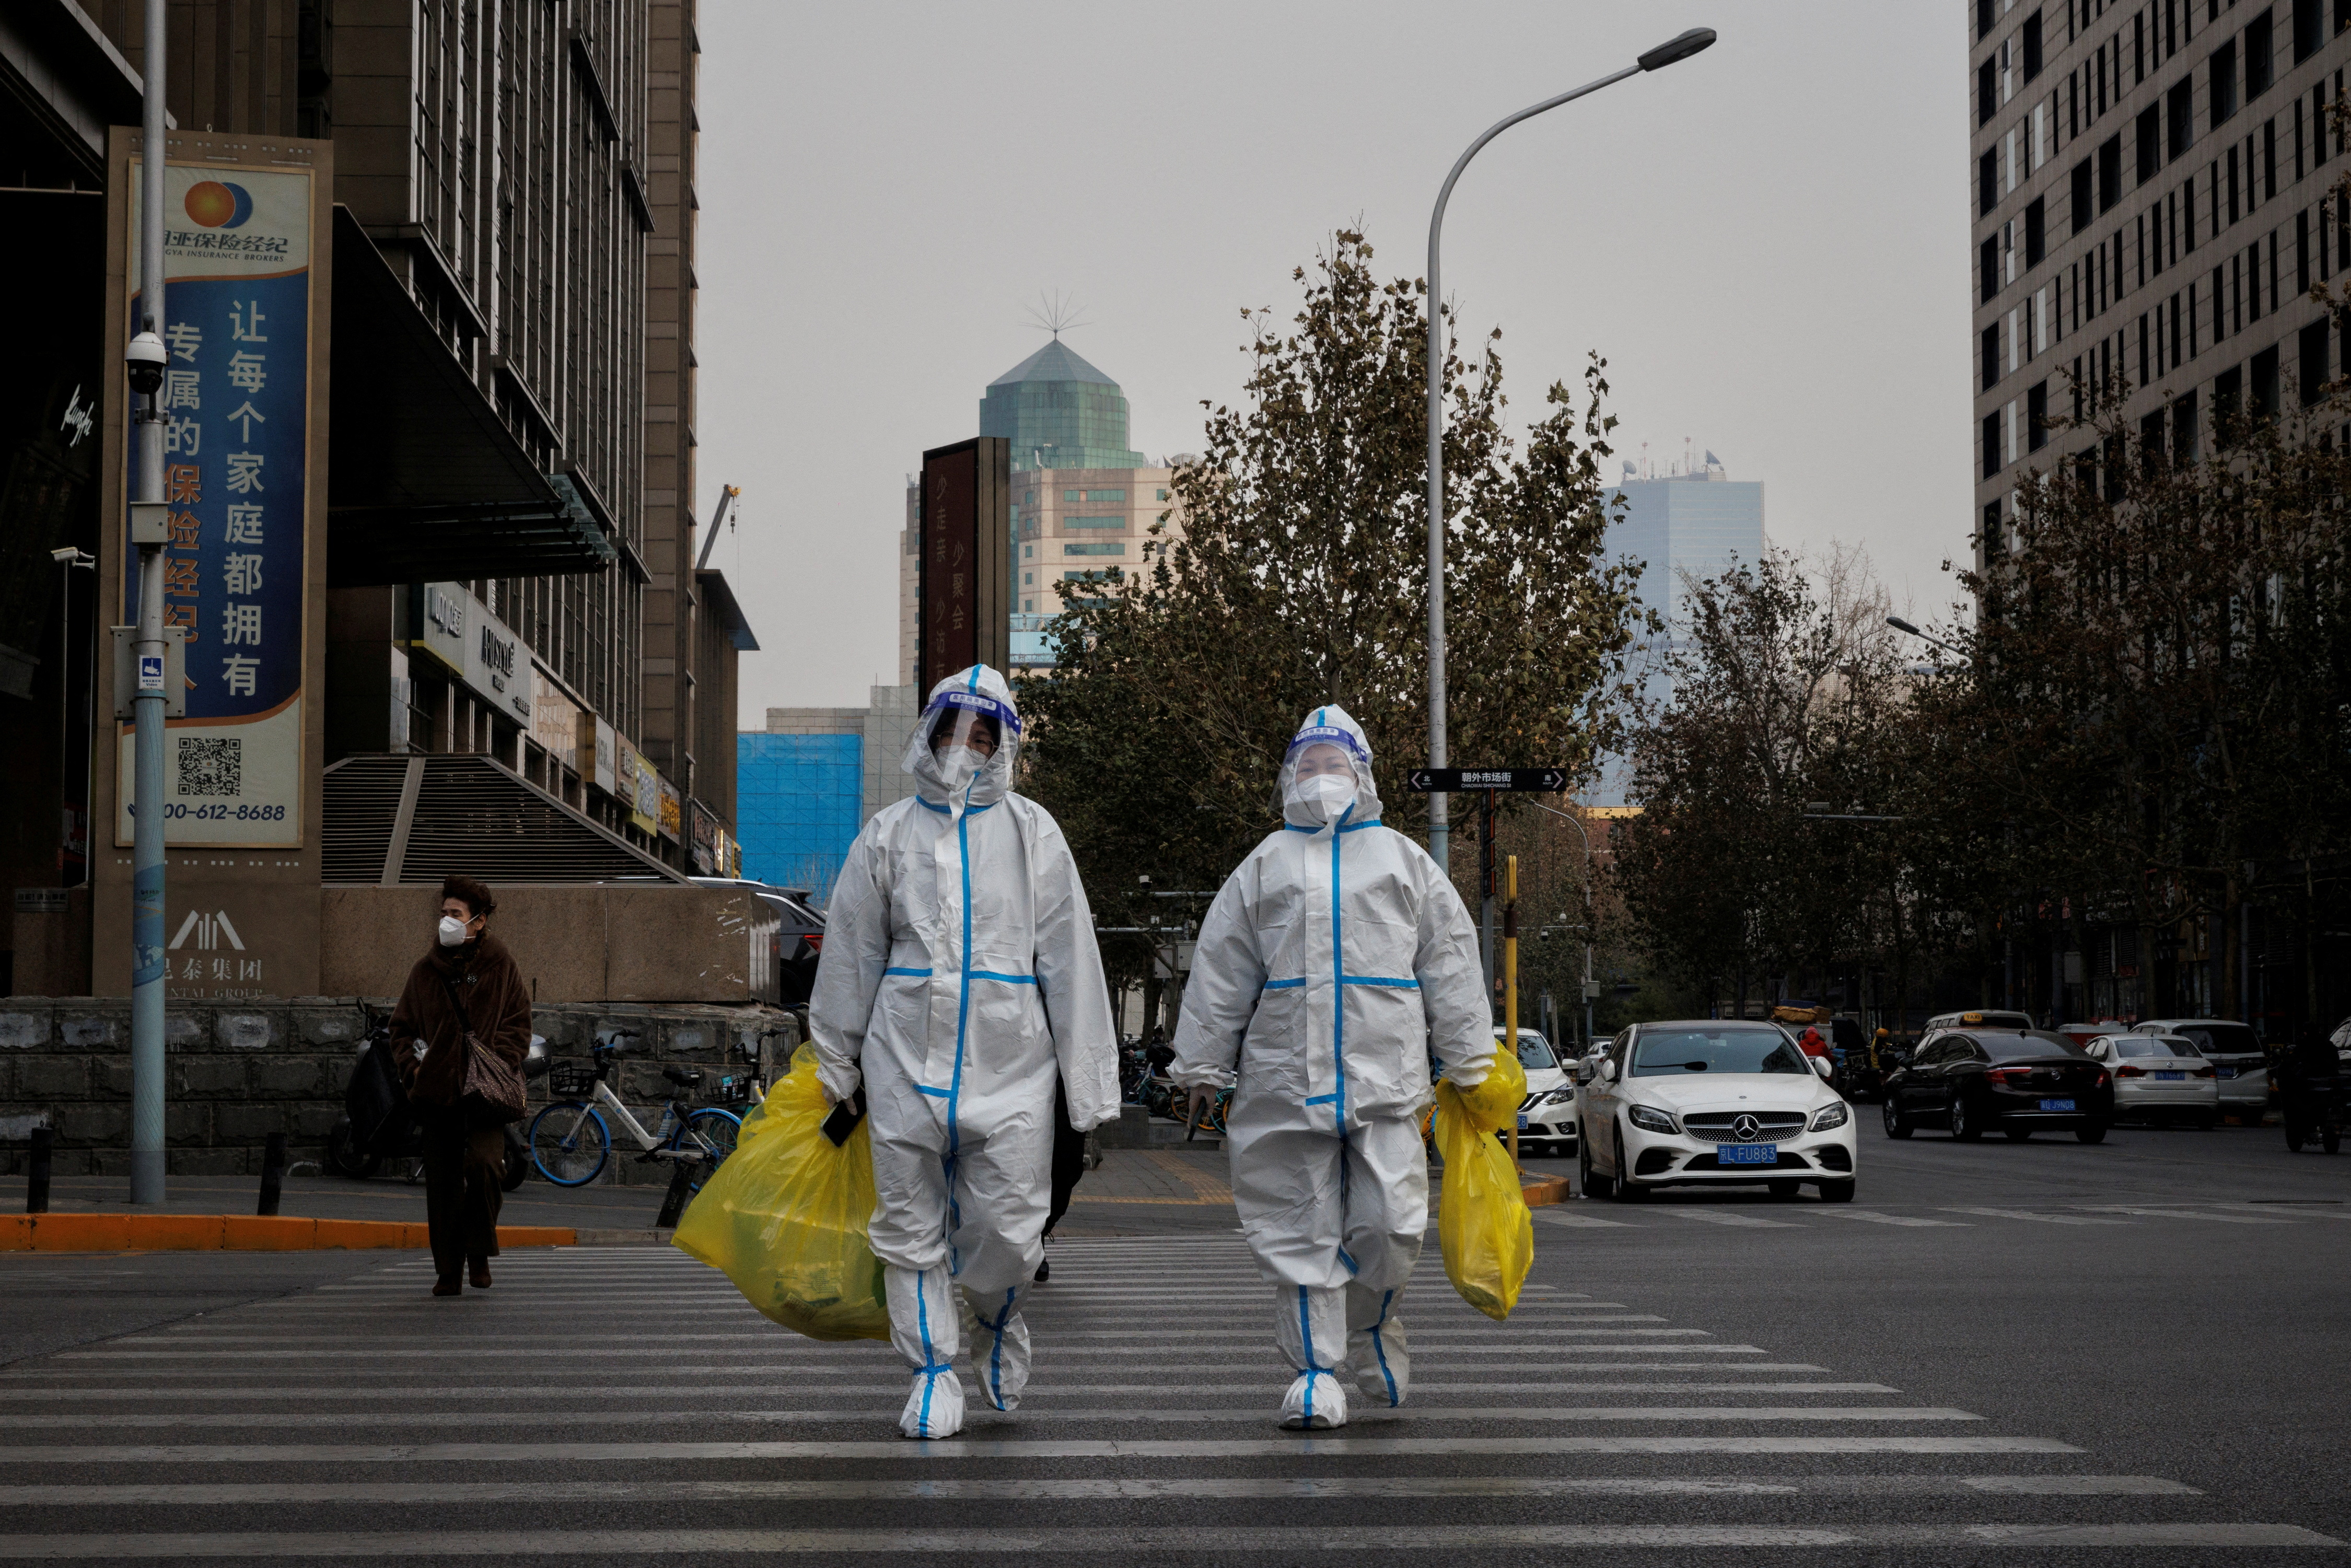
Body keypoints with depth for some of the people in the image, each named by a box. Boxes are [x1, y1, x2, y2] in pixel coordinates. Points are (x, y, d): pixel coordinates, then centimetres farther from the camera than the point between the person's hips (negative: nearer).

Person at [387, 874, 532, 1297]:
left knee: (484, 1162, -21)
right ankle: (448, 1270, 11)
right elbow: (402, 1028, 18)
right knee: (442, 1183, 3)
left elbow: (518, 1025, 6)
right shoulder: (426, 971, 12)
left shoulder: (501, 968, 5)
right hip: (438, 1089, 3)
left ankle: (480, 1253, -2)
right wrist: (414, 1066, 1)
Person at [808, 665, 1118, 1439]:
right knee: (910, 1229, 4)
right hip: (906, 1062, 1)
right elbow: (850, 956, 14)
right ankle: (934, 1369, 17)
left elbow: (1070, 960, 5)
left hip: (1009, 1064, -1)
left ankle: (997, 1321, 26)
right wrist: (837, 1076, 13)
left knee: (1010, 1230, -4)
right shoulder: (888, 834, 10)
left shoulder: (1031, 832, 6)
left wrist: (1087, 1087, 0)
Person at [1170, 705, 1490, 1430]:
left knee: (1390, 1223, -7)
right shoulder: (1264, 868, 15)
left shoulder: (1406, 864, 15)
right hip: (1285, 1080, 1)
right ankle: (1317, 1368, 7)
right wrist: (1203, 1068, 10)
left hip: (1385, 1077, -1)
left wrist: (1469, 1064, 9)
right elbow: (1220, 974, 14)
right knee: (1301, 1230, -1)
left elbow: (1451, 966, 14)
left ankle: (1370, 1324, 21)